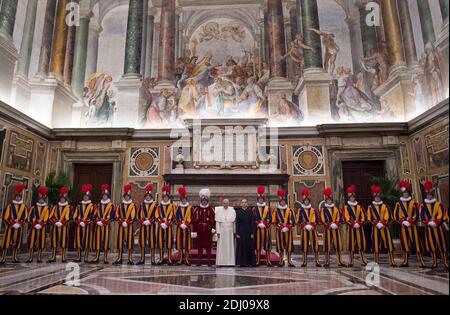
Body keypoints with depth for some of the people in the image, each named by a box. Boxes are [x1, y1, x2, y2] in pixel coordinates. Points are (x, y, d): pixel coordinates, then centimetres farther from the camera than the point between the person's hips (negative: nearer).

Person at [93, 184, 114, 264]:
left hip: (106, 225, -3)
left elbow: (111, 216, -6)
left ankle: (105, 258, 3)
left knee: (106, 240, -3)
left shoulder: (111, 205, 2)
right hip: (98, 226, 3)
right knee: (97, 240, 4)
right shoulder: (98, 205, 14)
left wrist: (103, 221, -14)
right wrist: (98, 221, -7)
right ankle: (97, 257, 12)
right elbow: (95, 215, 10)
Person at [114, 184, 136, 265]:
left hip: (129, 226, -3)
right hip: (121, 226, 3)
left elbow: (133, 217, -5)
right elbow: (116, 216, 4)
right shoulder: (120, 205, 11)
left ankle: (130, 259, 2)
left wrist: (127, 222, -15)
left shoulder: (133, 205, 3)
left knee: (129, 242, -3)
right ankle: (119, 258, 12)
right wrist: (122, 222, -9)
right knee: (120, 242, 4)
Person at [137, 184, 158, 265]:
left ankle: (152, 259, 3)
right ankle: (142, 259, 13)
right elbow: (139, 215, 6)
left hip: (151, 225, -3)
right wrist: (143, 221, -9)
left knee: (152, 242, -2)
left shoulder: (155, 204, 3)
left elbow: (156, 215, -2)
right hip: (142, 225, 3)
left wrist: (149, 221, -14)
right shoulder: (142, 204, 11)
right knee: (142, 241, 4)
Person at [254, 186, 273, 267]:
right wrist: (259, 224, -12)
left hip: (266, 229, 1)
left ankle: (268, 261, 8)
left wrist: (264, 224, -11)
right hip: (258, 229, -1)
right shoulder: (255, 209, 7)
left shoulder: (268, 208, 9)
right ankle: (258, 261, 6)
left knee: (267, 244, 2)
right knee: (258, 244, 0)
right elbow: (254, 219, 1)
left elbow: (270, 219, 1)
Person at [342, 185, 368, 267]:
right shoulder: (346, 207, 2)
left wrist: (359, 224, -11)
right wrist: (353, 224, -16)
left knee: (361, 244, 2)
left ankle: (363, 260, 9)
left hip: (359, 228, 2)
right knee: (351, 245, 0)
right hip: (351, 228, -2)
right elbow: (345, 218, -7)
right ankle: (351, 261, 6)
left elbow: (363, 217, 5)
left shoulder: (359, 207, 11)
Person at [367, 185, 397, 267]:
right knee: (376, 245, 0)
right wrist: (377, 223, -11)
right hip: (376, 228, 0)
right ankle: (376, 262, 7)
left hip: (385, 228, 1)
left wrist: (382, 223, -13)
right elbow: (369, 218, 1)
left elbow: (388, 217, 0)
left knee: (389, 245, -1)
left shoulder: (385, 206, 8)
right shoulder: (370, 207, 6)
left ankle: (392, 261, 4)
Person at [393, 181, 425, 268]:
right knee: (405, 243, 5)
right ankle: (406, 261, 11)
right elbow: (395, 215, 3)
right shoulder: (399, 204, 6)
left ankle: (421, 262, 0)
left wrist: (410, 222, -12)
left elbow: (416, 215, 0)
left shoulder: (413, 203, 4)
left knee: (416, 243, -3)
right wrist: (403, 221, -10)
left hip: (412, 226, -1)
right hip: (403, 226, 1)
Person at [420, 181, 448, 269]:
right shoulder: (423, 205, 6)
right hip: (429, 228, 2)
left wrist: (435, 222, -18)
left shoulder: (438, 204, 3)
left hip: (438, 227, -2)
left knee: (442, 245, 0)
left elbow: (440, 215, -7)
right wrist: (429, 222, -15)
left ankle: (446, 262, 7)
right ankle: (434, 262, 13)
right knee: (431, 245, 5)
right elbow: (422, 216, -1)